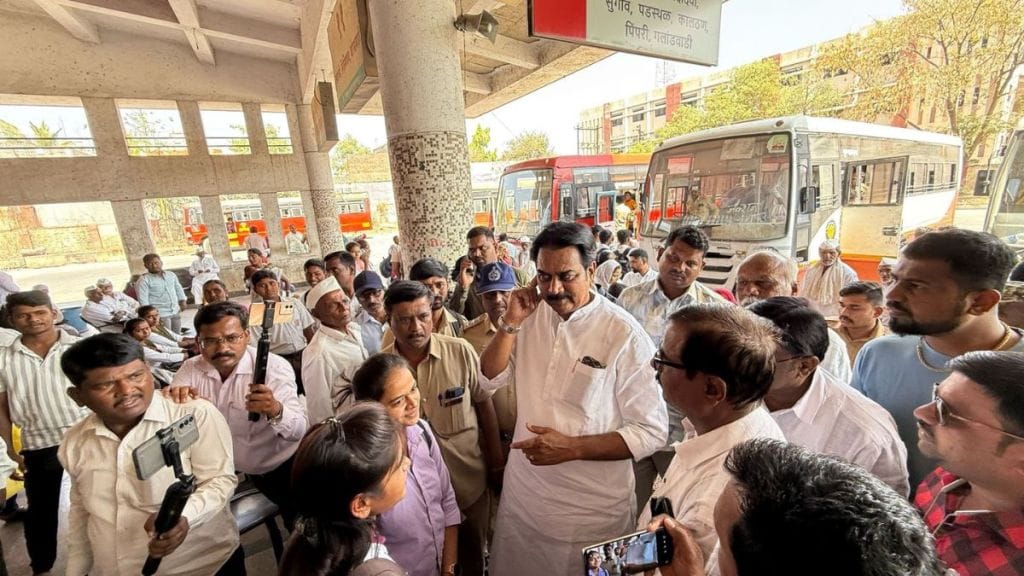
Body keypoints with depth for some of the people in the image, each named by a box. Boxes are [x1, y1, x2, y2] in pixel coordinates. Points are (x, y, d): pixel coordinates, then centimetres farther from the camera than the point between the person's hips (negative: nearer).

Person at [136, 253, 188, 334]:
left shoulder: (171, 275, 8)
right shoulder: (144, 281, -10)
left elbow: (178, 289, 20)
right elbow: (143, 300, -13)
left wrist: (182, 301, 15)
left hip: (175, 312, 6)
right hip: (160, 314, -6)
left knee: (177, 335, 16)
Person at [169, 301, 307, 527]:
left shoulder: (275, 367, -19)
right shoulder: (190, 369, -5)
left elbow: (299, 429, -26)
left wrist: (275, 411, -47)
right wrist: (175, 399, -31)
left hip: (281, 466, -4)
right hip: (219, 469, 5)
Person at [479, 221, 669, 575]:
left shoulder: (624, 334, -19)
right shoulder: (532, 314, -4)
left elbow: (652, 431, -15)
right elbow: (490, 380, -3)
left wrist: (572, 447, -24)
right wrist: (511, 322, -16)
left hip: (591, 507, -4)